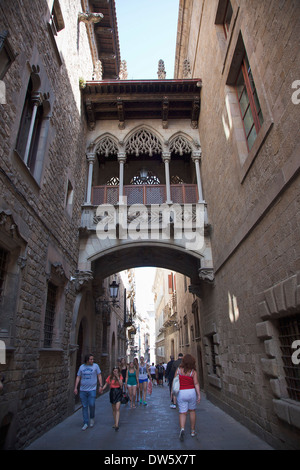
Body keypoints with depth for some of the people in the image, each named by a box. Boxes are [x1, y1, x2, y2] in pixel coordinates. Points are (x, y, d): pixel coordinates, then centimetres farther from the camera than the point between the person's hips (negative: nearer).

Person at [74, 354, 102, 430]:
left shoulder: (95, 366, -1)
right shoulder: (82, 366, 4)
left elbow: (99, 376, 2)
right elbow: (78, 377, 8)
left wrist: (100, 386, -4)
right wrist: (75, 387, 2)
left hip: (92, 389, -2)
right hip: (82, 390, 2)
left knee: (91, 405, -7)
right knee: (84, 406, 7)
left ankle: (92, 418, 22)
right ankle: (85, 423, 20)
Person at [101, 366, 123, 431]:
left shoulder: (120, 376, -3)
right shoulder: (110, 377, 4)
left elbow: (121, 384, -13)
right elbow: (106, 384, 5)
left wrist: (118, 377, -19)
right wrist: (103, 388, -14)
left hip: (118, 392, -3)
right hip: (112, 392, 3)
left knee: (117, 409, -12)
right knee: (114, 409, 13)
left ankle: (117, 425, -13)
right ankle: (115, 423, 27)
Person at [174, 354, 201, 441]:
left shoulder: (178, 370, -5)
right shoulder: (193, 372, -8)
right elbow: (196, 384, -12)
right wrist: (199, 395, -9)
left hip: (181, 393, 0)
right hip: (191, 392, 0)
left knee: (182, 413, 6)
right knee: (192, 411, 19)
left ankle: (182, 429, -16)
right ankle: (192, 431, 28)